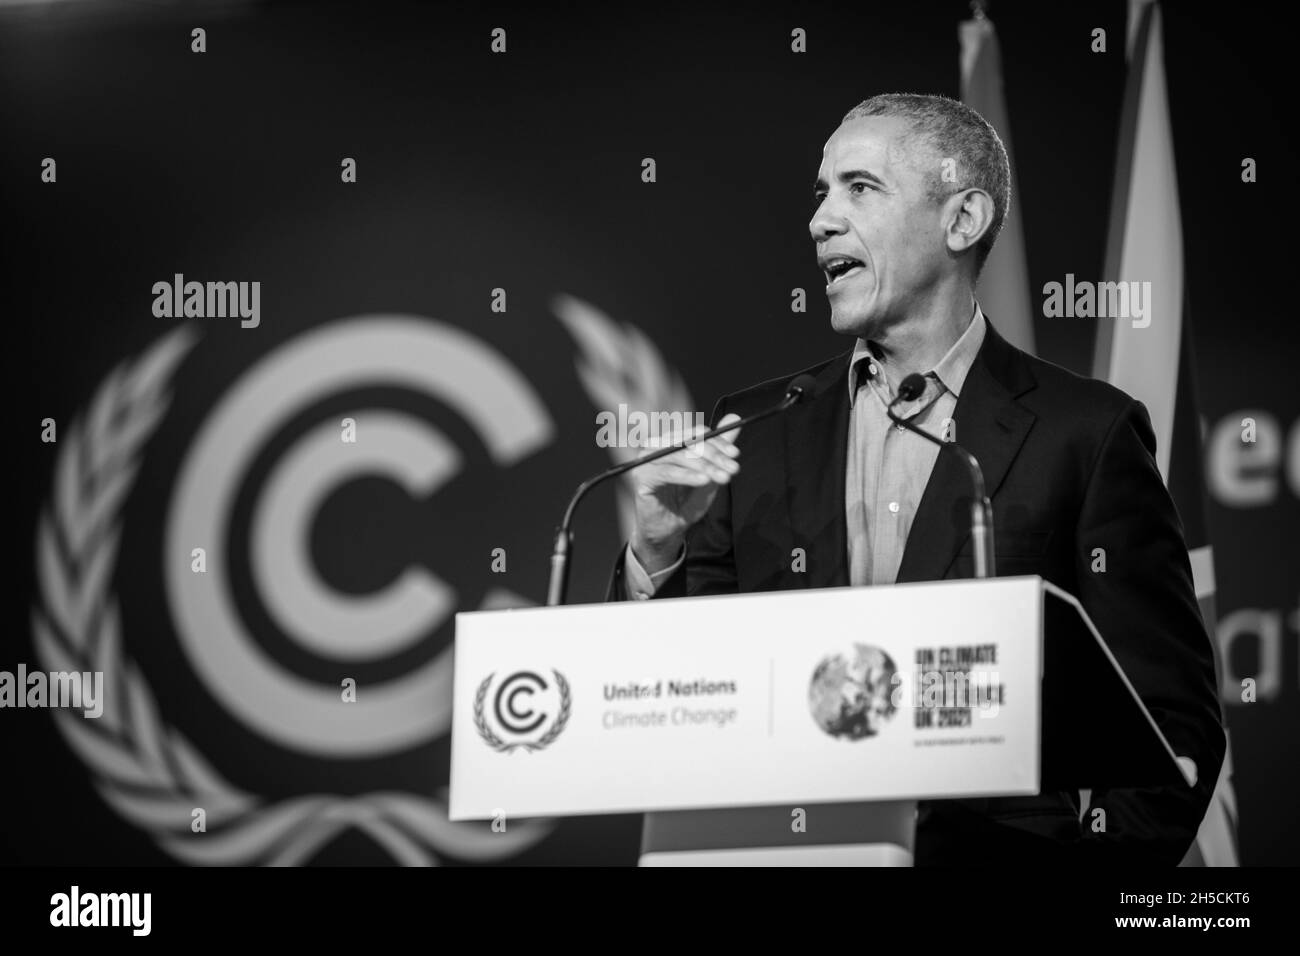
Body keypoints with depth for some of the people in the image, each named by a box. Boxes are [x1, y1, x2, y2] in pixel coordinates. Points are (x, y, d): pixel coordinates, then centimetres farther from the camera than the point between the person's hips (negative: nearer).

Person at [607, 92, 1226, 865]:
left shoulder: (1085, 433, 3)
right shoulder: (756, 431, 14)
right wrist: (657, 551, -3)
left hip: (993, 848, -2)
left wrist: (1096, 857, -11)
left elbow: (1173, 721, 2)